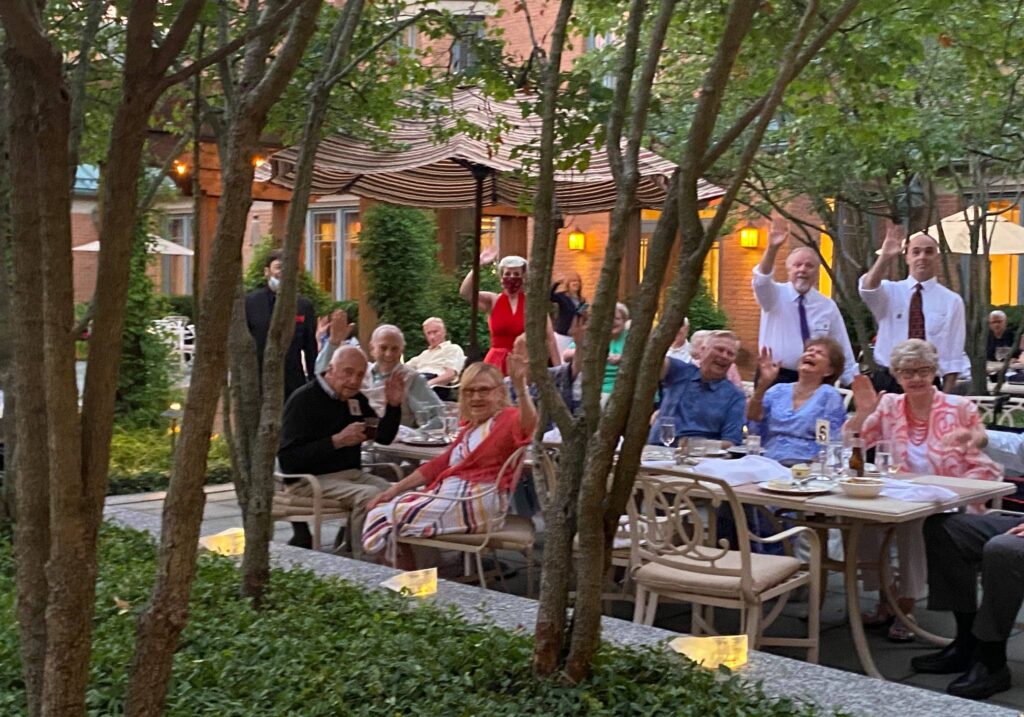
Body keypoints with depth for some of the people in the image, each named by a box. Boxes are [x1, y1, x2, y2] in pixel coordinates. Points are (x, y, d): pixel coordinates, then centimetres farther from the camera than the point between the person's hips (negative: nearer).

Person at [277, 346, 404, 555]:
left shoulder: (356, 399, 13)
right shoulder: (304, 400, -10)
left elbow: (384, 437, 20)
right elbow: (287, 459, -18)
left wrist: (393, 405, 2)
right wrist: (337, 441, -24)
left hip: (351, 474, 7)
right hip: (311, 480, -7)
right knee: (369, 495, -30)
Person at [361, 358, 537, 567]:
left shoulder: (508, 419, -5)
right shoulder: (470, 427, 23)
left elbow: (528, 424, -31)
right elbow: (440, 464, 20)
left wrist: (520, 386, -49)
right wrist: (396, 489, 14)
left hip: (478, 499, -9)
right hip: (448, 493, 9)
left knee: (394, 517, -7)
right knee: (387, 509, 7)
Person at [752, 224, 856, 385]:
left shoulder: (828, 306, 7)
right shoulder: (776, 295, 0)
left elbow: (842, 349, 10)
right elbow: (761, 280, -23)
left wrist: (853, 383, 7)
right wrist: (772, 249, -40)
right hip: (774, 378, -2)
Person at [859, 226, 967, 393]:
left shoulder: (952, 301, 5)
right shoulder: (890, 291, 6)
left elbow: (954, 358, 3)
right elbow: (868, 289, -18)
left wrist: (945, 397, -4)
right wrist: (884, 258, -33)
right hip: (886, 383, 0)